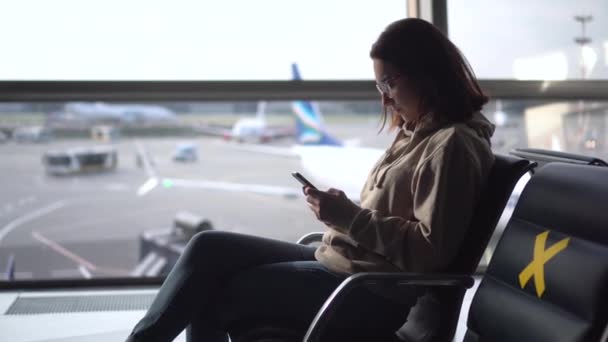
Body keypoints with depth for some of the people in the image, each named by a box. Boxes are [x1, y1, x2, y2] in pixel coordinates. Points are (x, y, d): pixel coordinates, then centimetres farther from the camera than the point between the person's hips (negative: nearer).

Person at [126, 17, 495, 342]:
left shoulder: (451, 144, -15)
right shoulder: (416, 134, 15)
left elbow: (430, 251, -22)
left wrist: (350, 218, -21)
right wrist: (343, 212, 1)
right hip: (336, 262, 9)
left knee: (214, 296, -5)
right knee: (209, 248, -2)